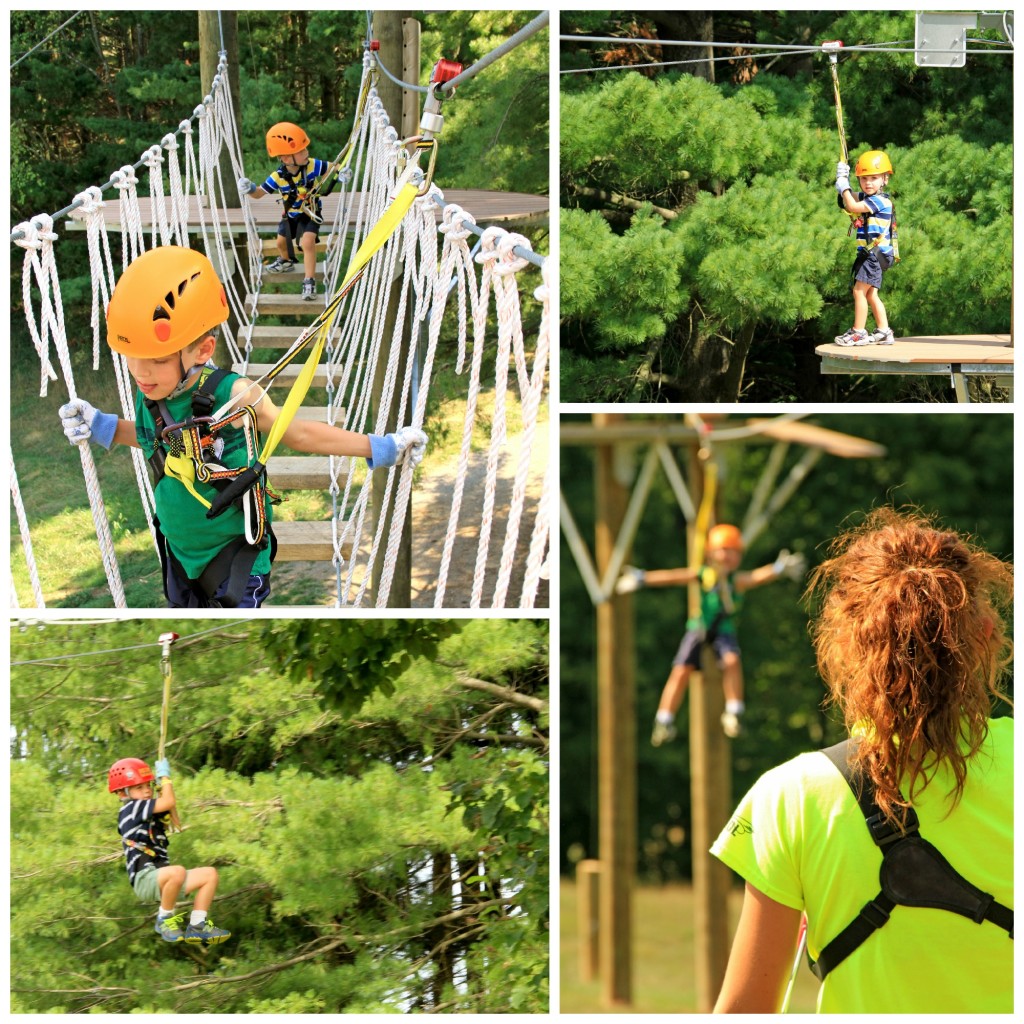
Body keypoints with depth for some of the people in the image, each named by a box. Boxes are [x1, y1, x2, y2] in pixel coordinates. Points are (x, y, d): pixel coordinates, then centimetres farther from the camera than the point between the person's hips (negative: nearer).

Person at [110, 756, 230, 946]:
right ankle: (165, 919, -18)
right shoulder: (129, 809, -5)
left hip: (161, 881, 9)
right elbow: (168, 802, -11)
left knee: (210, 874, 4)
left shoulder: (149, 813, 22)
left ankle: (197, 926, -1)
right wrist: (165, 776, 5)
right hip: (144, 880, -9)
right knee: (177, 871, -39)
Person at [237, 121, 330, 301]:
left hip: (310, 214, -3)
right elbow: (260, 193, -16)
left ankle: (309, 281, -16)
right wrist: (250, 190, -38)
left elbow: (331, 167, -11)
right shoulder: (278, 177, -26)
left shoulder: (312, 166, -26)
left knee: (308, 242, -23)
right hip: (291, 215, 3)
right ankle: (286, 260, 56)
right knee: (282, 242, 20)